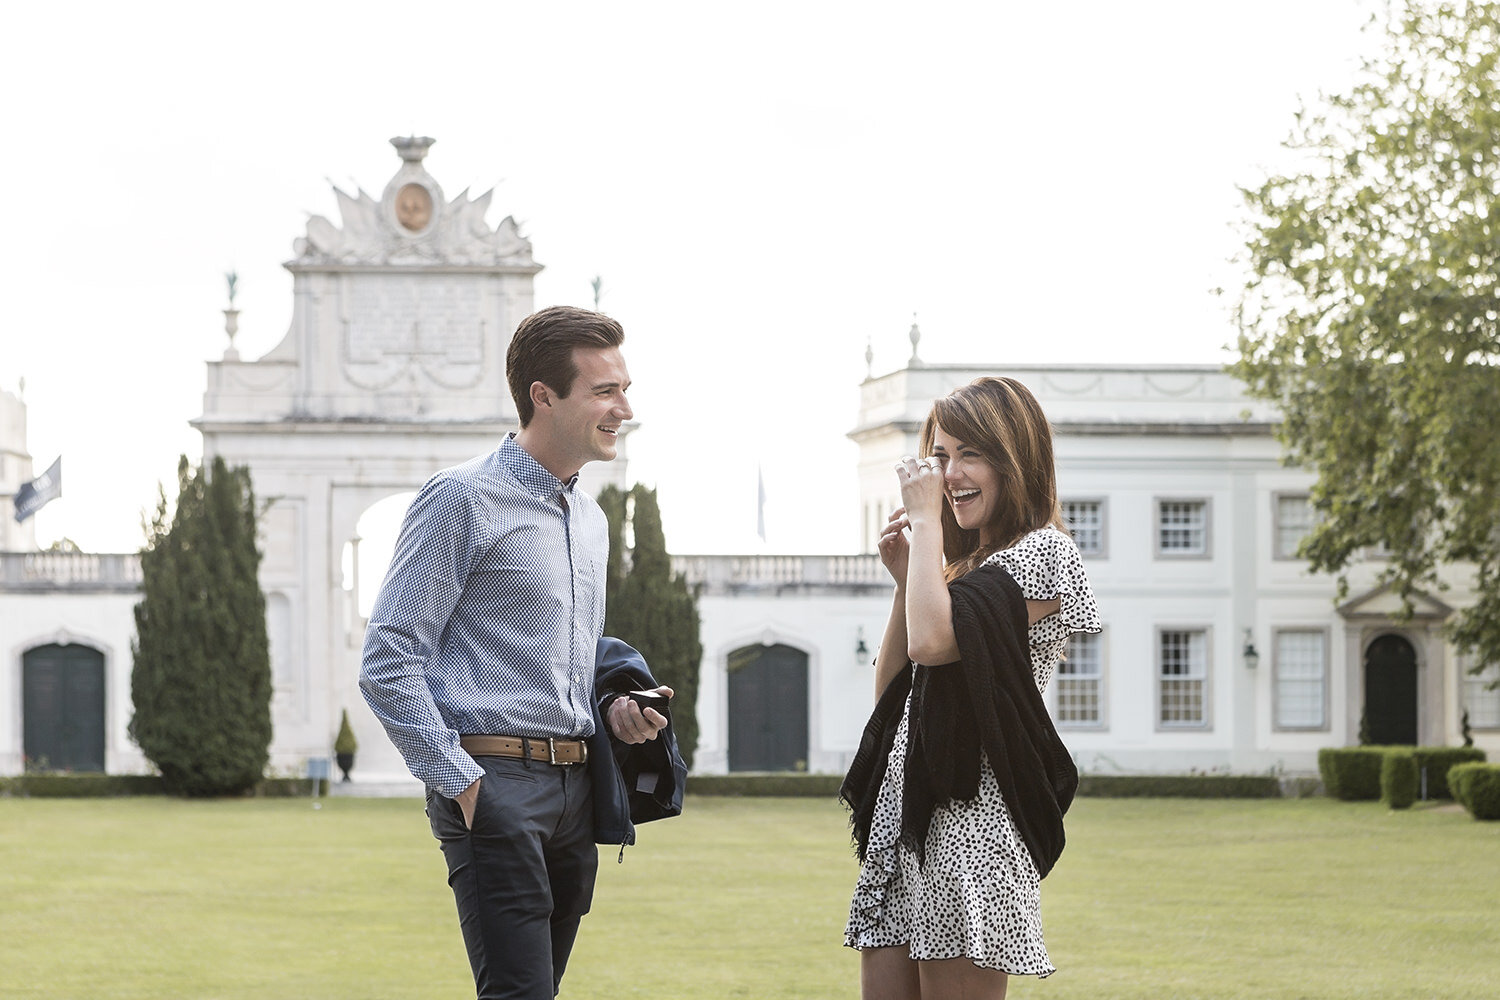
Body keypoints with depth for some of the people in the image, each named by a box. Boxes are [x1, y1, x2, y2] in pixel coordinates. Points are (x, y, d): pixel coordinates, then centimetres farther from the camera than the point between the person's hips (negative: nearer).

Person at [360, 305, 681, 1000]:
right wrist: (460, 783, -13)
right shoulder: (465, 499, -6)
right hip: (496, 784, -8)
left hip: (575, 790, 8)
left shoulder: (590, 519, 19)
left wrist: (613, 703, 8)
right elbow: (387, 665, -10)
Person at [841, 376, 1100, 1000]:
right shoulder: (962, 564, 22)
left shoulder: (1042, 552, -6)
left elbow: (933, 641, -21)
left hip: (969, 814, -9)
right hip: (903, 810, 9)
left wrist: (925, 519, -9)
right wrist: (904, 579, 11)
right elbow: (889, 690, 20)